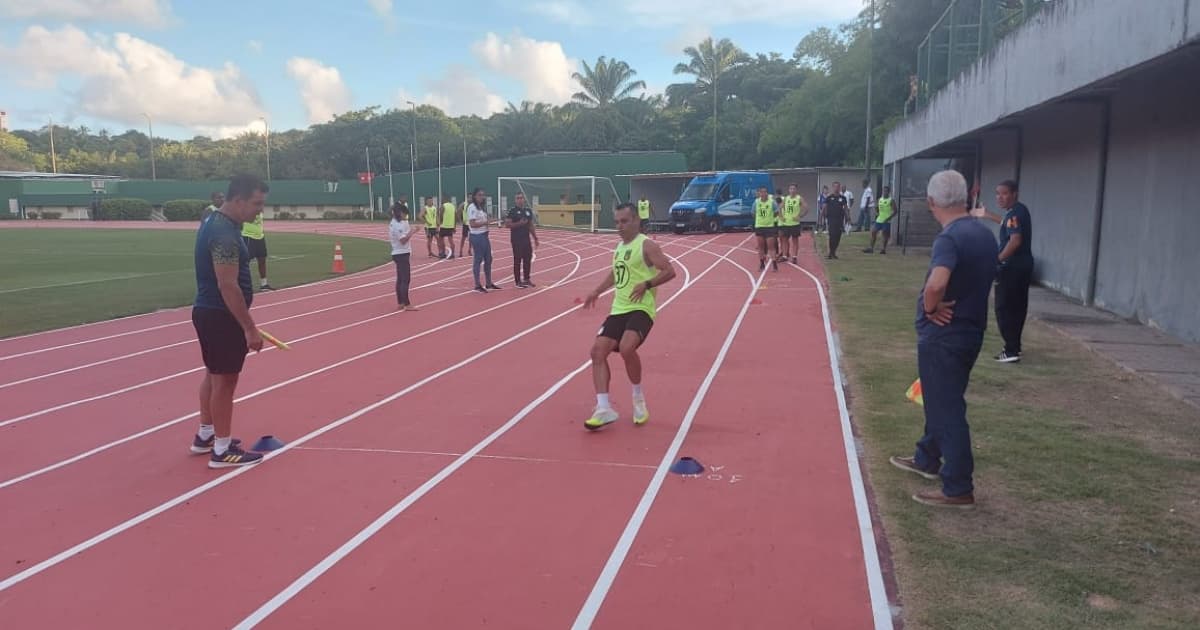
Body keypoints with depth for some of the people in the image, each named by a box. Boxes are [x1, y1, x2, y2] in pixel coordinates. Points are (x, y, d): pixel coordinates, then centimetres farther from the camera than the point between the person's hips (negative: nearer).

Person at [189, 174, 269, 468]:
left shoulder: (215, 222, 10)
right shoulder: (225, 234, -23)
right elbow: (228, 286, -26)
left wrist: (244, 323, 23)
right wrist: (249, 327, -24)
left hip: (209, 312, 10)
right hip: (220, 316, -10)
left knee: (214, 374, 20)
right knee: (225, 379, -2)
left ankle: (206, 435, 34)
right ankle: (222, 450, 7)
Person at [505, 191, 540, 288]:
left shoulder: (528, 210, 10)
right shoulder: (513, 211, -6)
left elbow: (531, 226, 16)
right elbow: (507, 224, -11)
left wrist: (535, 238, 13)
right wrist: (519, 223, -21)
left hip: (527, 239, 6)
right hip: (516, 240, -5)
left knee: (528, 259, 9)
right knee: (517, 260, -1)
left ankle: (526, 279, 22)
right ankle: (518, 281, 5)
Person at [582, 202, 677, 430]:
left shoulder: (646, 245, -7)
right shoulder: (619, 247, 18)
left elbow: (669, 271, -13)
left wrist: (646, 285, -22)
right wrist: (597, 291, 30)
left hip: (641, 309, -8)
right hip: (618, 310, 8)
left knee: (626, 348, -30)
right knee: (597, 350, -6)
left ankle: (638, 398, -4)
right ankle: (604, 409, -7)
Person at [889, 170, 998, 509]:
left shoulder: (949, 238, -22)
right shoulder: (986, 235, 6)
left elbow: (936, 284, -38)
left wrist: (930, 308, -20)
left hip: (943, 336, -9)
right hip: (970, 330, 9)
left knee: (947, 409, -1)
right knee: (940, 401, 24)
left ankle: (958, 490, 6)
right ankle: (927, 460, 41)